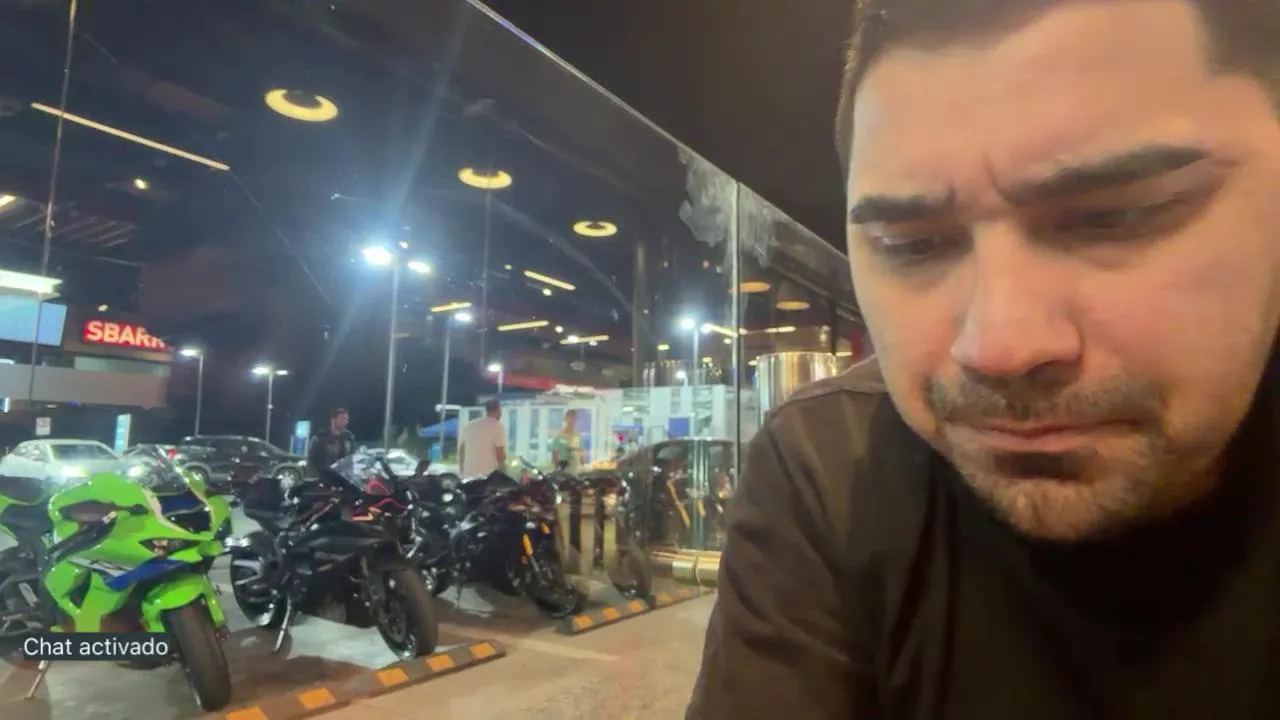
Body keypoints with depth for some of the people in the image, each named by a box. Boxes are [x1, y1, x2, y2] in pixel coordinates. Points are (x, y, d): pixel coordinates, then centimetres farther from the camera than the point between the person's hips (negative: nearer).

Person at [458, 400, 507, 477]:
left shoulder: (469, 425, 13)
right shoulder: (497, 426, -6)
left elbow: (461, 449, 17)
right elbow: (500, 451, -12)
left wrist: (462, 472, 26)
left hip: (469, 474, 6)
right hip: (489, 474, -6)